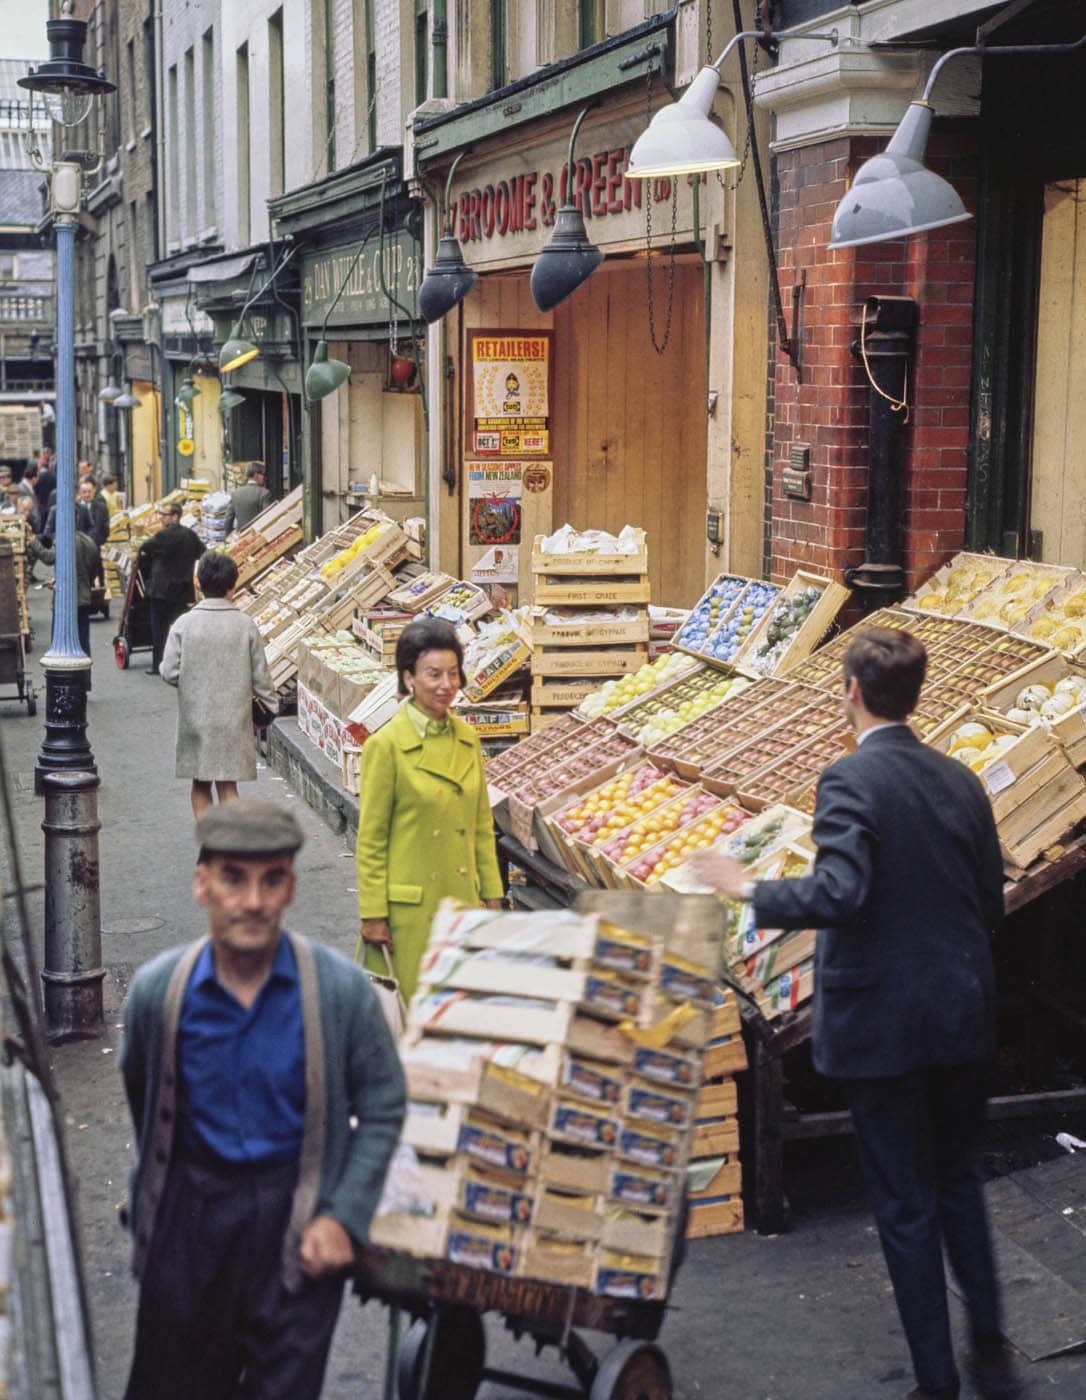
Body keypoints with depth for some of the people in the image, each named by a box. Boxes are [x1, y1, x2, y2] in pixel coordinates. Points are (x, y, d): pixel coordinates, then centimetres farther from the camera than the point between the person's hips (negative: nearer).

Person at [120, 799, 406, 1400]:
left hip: (298, 1218, -2)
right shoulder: (157, 990, -10)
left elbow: (382, 1109, -4)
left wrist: (344, 1217, -11)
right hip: (191, 1210, 2)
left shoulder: (342, 990, -14)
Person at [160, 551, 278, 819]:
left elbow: (169, 673, -8)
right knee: (228, 786, 4)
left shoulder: (183, 624, -7)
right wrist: (272, 705, 14)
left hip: (195, 719, 0)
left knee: (200, 786, 14)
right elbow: (260, 676, -1)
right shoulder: (246, 625, -6)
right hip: (233, 720, 0)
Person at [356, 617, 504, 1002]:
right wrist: (374, 916, -10)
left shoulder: (468, 739, 6)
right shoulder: (386, 745, -11)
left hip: (463, 898, 5)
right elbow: (370, 840, -9)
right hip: (410, 907, -5)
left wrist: (492, 897, 10)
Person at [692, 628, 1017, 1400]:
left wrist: (748, 889, -15)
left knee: (907, 1206, 7)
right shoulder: (960, 780, 3)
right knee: (960, 1184, 23)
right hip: (961, 1016, 6)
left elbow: (837, 894, -29)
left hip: (880, 1024, -6)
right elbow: (992, 905, 8)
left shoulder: (850, 780, -16)